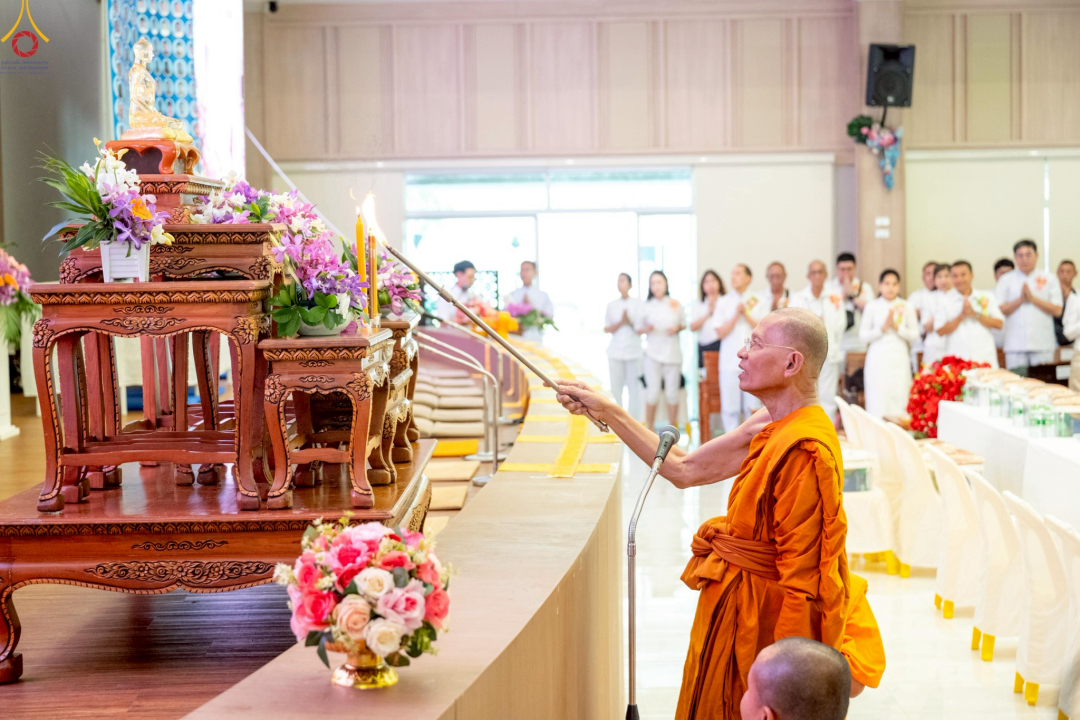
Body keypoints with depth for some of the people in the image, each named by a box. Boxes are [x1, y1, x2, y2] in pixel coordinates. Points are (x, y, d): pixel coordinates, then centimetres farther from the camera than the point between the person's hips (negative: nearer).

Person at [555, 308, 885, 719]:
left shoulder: (803, 450, -26)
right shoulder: (772, 428, 4)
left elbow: (803, 577, -25)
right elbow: (685, 470, 9)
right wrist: (606, 412, 8)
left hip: (761, 622, -9)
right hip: (738, 609, 9)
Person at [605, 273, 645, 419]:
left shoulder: (639, 304, 5)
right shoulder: (612, 305, 10)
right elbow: (607, 329, 6)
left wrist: (630, 322, -13)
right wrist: (621, 322, -9)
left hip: (634, 352, -2)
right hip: (615, 352, 2)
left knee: (634, 389, -5)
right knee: (616, 389, -1)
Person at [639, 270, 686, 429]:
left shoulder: (675, 304, 5)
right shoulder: (646, 306, 2)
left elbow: (684, 324, 14)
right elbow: (638, 329, 6)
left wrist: (677, 328, -7)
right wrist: (646, 329, -15)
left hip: (673, 353, 1)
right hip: (653, 354, -1)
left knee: (672, 392, 4)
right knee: (653, 392, -6)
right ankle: (649, 430, 5)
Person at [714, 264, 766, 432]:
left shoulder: (758, 302, 7)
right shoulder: (723, 302, 8)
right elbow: (720, 333, 1)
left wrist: (746, 315, -8)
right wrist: (736, 315, -9)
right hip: (730, 362, 1)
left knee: (753, 408, -1)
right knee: (730, 408, 0)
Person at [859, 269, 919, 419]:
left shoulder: (906, 307, 8)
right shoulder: (872, 307, 4)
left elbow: (914, 334, 5)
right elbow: (863, 335, 1)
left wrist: (897, 327, -8)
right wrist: (883, 328, -10)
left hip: (900, 360, 1)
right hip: (878, 360, -1)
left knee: (899, 400, -4)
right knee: (878, 403, -5)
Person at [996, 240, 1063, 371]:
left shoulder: (1049, 279, 9)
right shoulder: (1006, 280, 10)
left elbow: (1057, 310, 1)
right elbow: (1000, 310, 2)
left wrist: (1032, 298, -7)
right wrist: (1020, 299, -10)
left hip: (1042, 344, 0)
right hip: (1015, 344, 0)